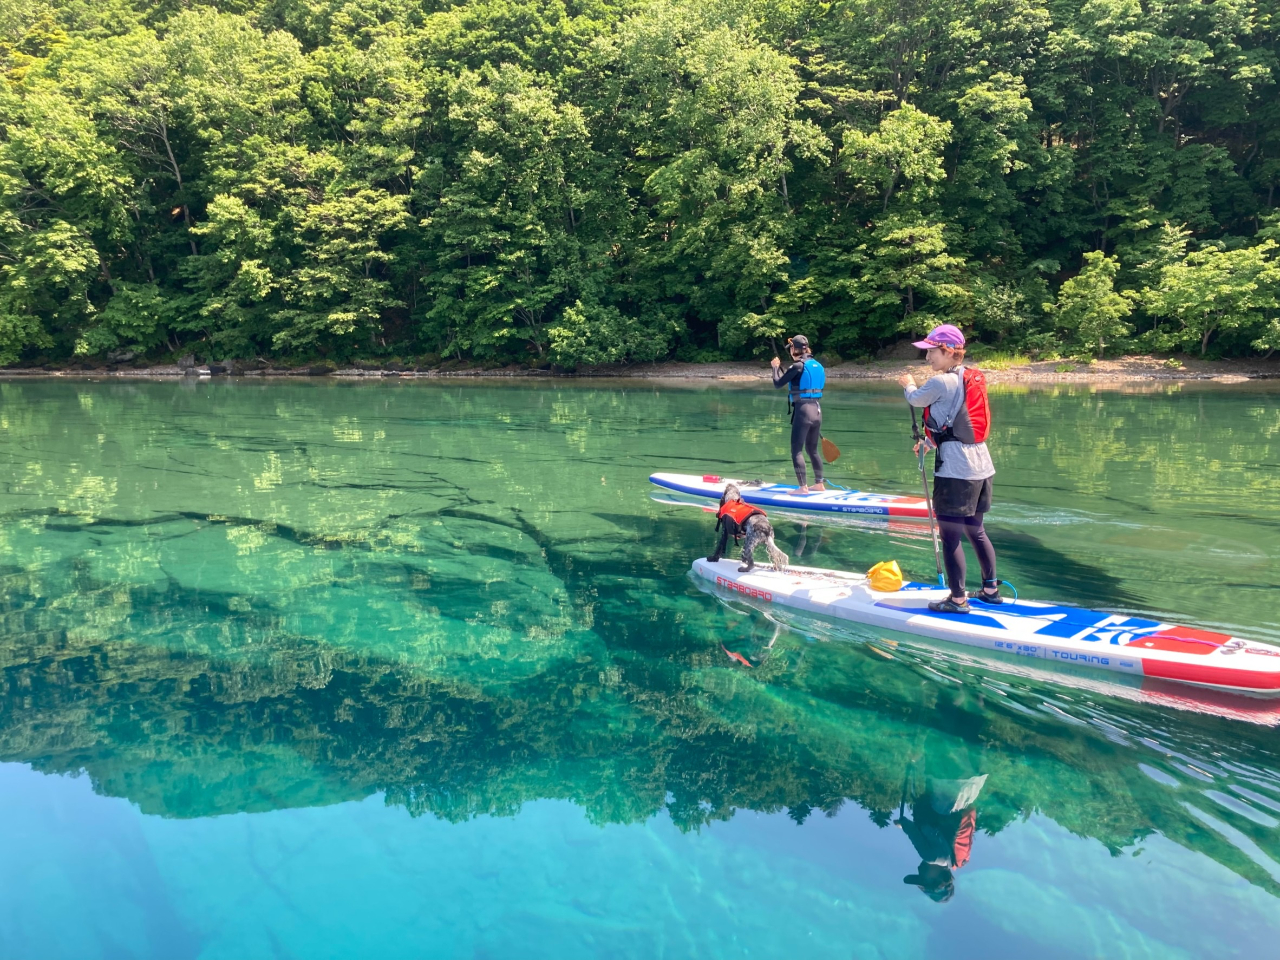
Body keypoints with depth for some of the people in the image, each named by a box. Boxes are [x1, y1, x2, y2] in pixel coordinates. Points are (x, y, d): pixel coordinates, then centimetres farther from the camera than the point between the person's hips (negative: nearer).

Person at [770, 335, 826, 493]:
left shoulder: (798, 365, -12)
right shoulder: (818, 366, 10)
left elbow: (778, 383, -6)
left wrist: (776, 367, 9)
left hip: (803, 410, -8)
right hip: (817, 410, 8)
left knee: (797, 451, -3)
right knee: (813, 450, 18)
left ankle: (803, 487, -7)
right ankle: (819, 484, 24)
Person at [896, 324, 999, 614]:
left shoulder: (941, 383, -14)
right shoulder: (973, 379, 11)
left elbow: (915, 399, 5)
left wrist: (908, 384, 26)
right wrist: (929, 442, 26)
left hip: (955, 469, -9)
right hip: (981, 466, 9)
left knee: (950, 535, -1)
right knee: (975, 530, 20)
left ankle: (958, 599, 4)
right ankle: (991, 589, 29)